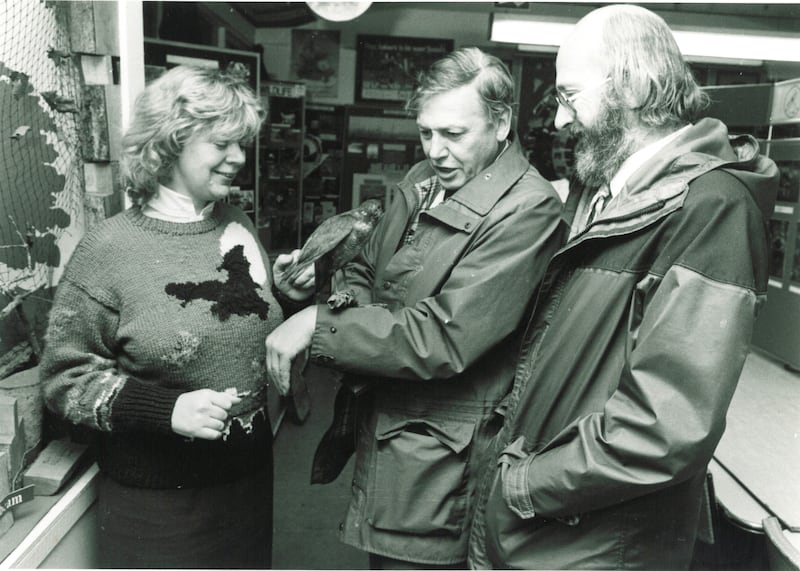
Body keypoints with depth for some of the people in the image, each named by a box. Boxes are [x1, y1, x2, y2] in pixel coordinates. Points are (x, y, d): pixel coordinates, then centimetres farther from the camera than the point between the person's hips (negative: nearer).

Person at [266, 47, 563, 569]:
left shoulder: (528, 208, -20)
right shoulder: (422, 181, 6)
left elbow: (442, 337, -25)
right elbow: (366, 271, 14)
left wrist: (318, 326, -22)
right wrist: (326, 289, -8)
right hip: (378, 428, 8)